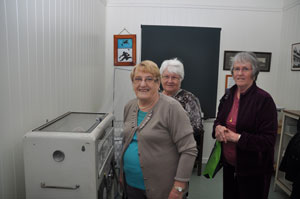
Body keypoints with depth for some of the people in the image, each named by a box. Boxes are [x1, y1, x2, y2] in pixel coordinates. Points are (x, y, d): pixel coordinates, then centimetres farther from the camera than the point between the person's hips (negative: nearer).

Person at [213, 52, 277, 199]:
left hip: (253, 171, -5)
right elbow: (218, 120, 12)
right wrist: (218, 128, -10)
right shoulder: (228, 95, 1)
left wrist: (237, 137, -25)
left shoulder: (264, 99, -17)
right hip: (228, 164, 6)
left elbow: (269, 140, -18)